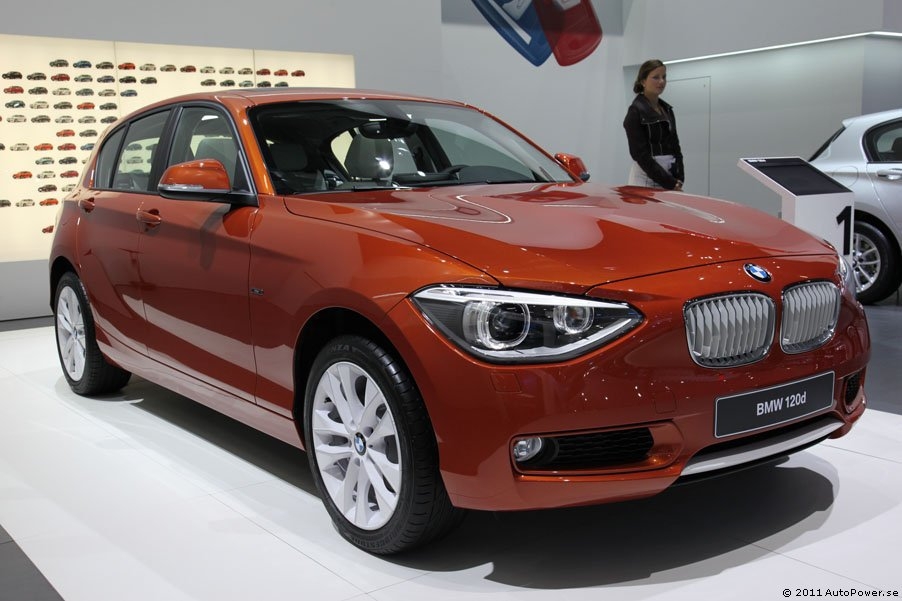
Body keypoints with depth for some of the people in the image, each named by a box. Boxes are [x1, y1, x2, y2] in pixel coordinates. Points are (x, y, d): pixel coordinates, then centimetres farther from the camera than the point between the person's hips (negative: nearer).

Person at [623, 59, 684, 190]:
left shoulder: (667, 110, 15)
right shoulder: (636, 111, -7)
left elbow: (675, 147, 16)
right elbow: (641, 154, -13)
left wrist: (678, 180, 1)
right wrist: (670, 183, -16)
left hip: (670, 175, 7)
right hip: (646, 178, -7)